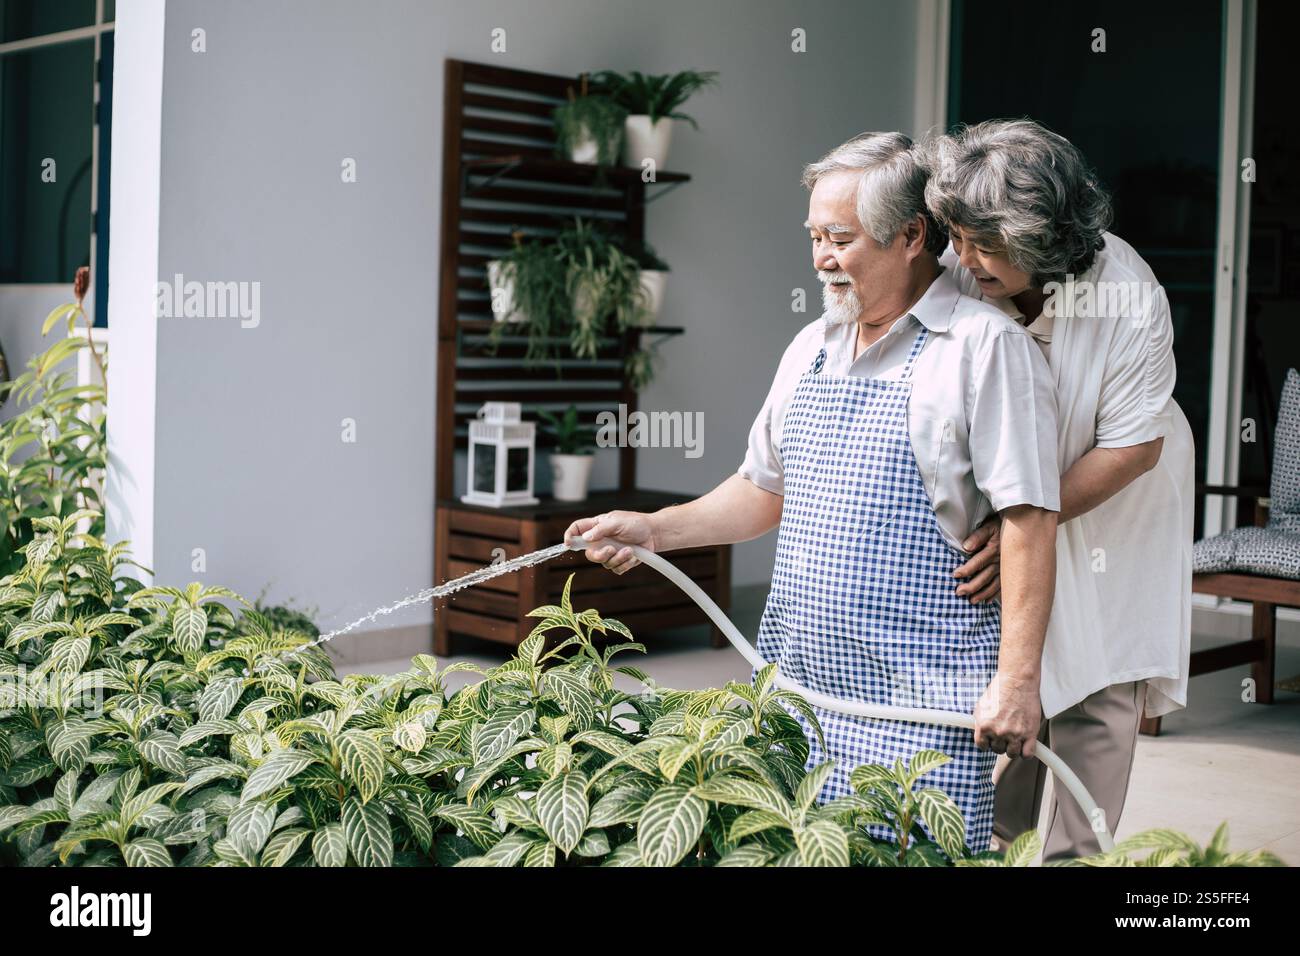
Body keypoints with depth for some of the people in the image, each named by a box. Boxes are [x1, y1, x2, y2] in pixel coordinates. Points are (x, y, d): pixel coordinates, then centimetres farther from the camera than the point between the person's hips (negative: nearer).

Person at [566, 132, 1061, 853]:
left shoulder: (985, 345, -8)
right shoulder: (811, 347, 15)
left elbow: (1029, 518, -13)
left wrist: (1016, 679, -17)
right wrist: (655, 530, 11)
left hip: (917, 699, -6)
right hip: (796, 682, 6)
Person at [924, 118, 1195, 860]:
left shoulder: (1131, 296, -27)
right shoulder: (961, 275, -21)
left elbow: (1132, 447, -20)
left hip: (1111, 510, -2)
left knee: (1098, 690, -2)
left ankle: (1075, 854, 12)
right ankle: (994, 846, 20)